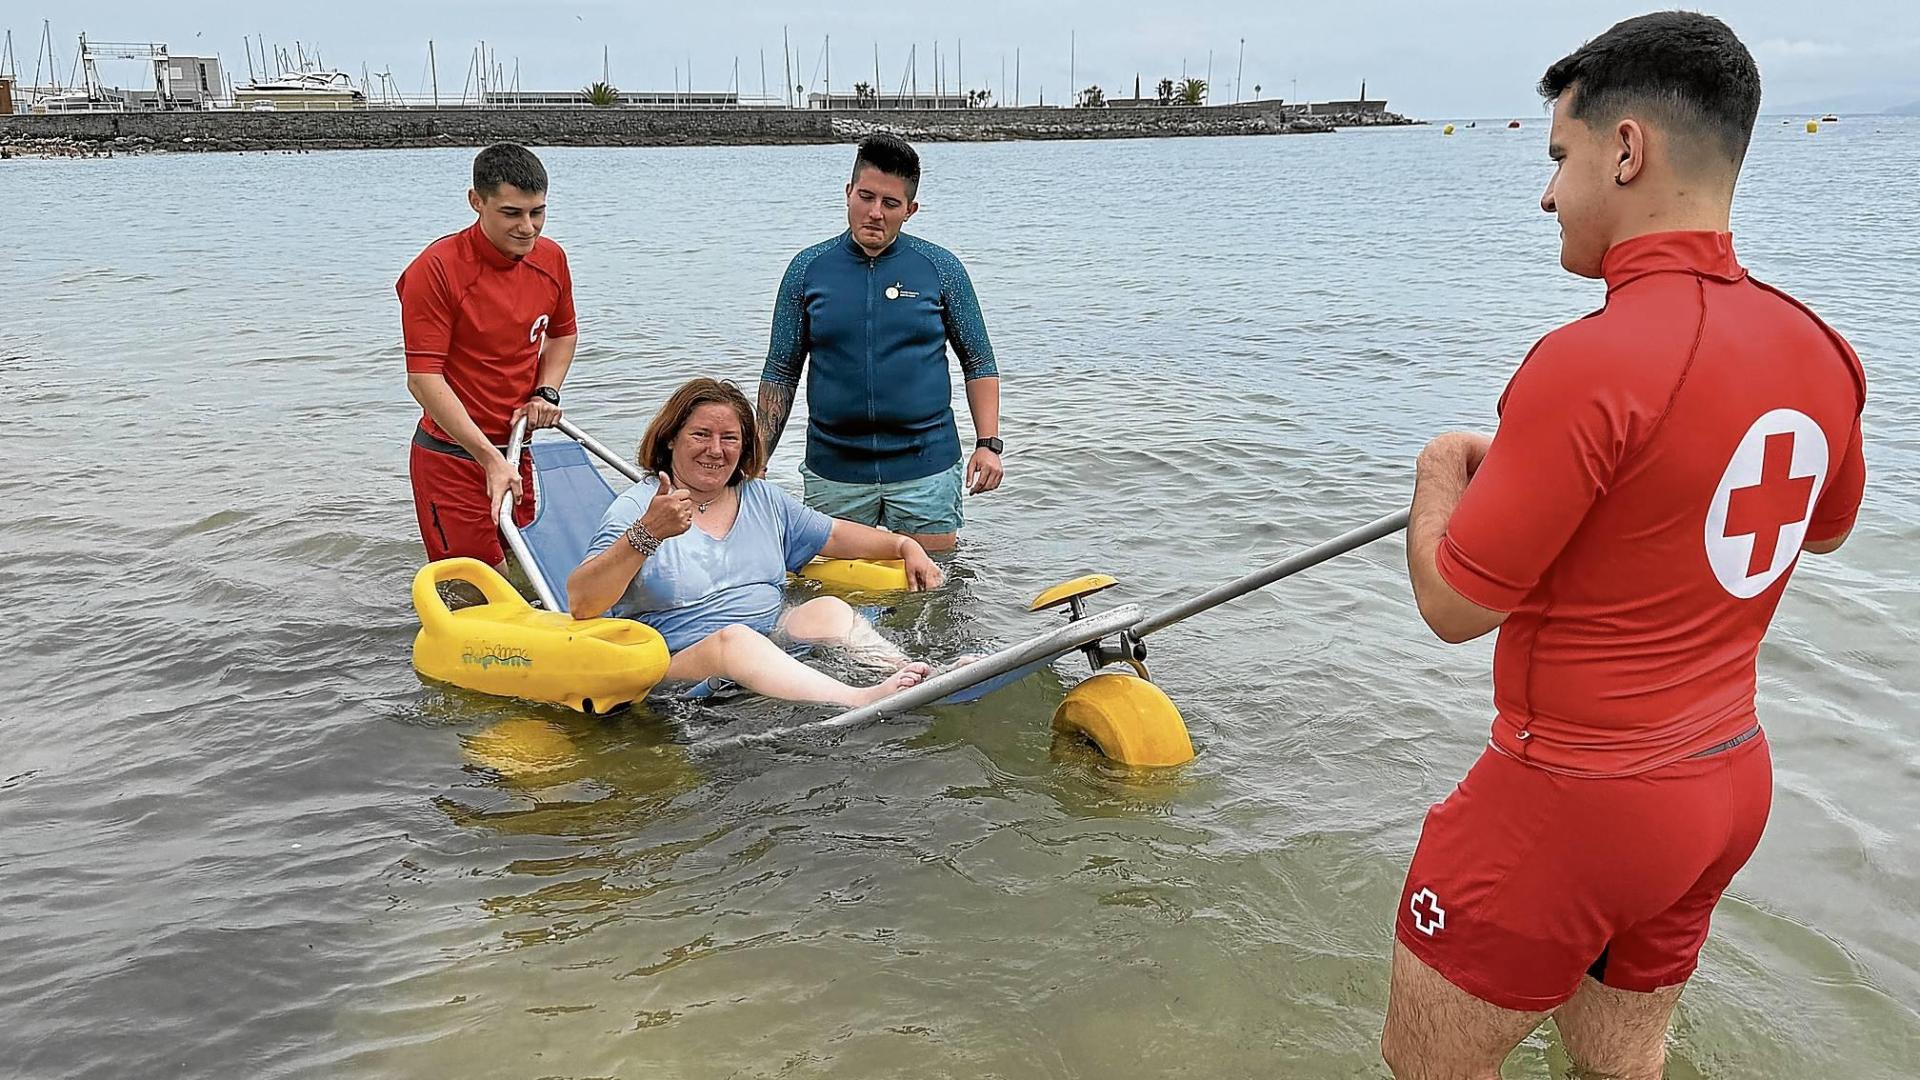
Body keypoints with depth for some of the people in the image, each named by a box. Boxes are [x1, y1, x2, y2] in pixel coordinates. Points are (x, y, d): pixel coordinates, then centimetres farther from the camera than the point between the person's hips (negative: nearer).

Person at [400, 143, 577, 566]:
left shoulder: (551, 259, 3)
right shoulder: (435, 269, -17)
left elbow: (563, 333, 23)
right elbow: (424, 380, -20)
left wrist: (546, 392, 3)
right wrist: (490, 459, -25)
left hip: (516, 452, 6)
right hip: (451, 457, -6)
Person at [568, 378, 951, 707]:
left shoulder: (762, 498, 18)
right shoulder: (637, 508, -3)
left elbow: (836, 535, 26)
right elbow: (581, 602, -16)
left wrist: (905, 545, 11)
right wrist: (648, 533, -30)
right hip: (679, 664, -6)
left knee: (829, 608, -21)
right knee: (734, 638, -36)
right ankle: (862, 701, -55)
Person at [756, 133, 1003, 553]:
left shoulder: (940, 268, 1)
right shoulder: (807, 269, 3)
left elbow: (980, 364, 7)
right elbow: (781, 373, 8)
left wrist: (988, 443, -5)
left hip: (925, 470, -1)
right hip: (833, 473, 1)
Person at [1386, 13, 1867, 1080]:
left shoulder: (1591, 363, -26)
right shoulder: (1816, 352, 0)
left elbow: (1454, 605, -19)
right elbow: (1823, 526, 21)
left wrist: (1443, 468, 1)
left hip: (1573, 795, -8)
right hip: (1731, 783, 8)